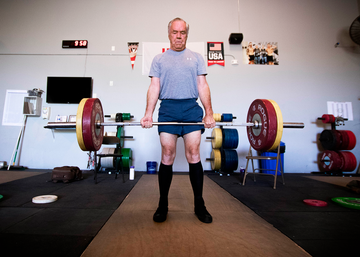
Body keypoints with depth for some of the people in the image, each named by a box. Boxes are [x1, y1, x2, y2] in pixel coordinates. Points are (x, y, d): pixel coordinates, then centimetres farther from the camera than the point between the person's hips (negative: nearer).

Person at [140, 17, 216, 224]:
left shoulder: (196, 57, 18)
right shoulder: (159, 59, 18)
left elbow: (203, 86, 9)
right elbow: (154, 87, 8)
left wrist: (209, 113, -2)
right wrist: (148, 114, -5)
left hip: (191, 108, 0)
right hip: (167, 108, 0)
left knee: (194, 155, -4)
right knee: (167, 157, -3)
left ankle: (199, 204, 10)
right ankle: (163, 204, 12)